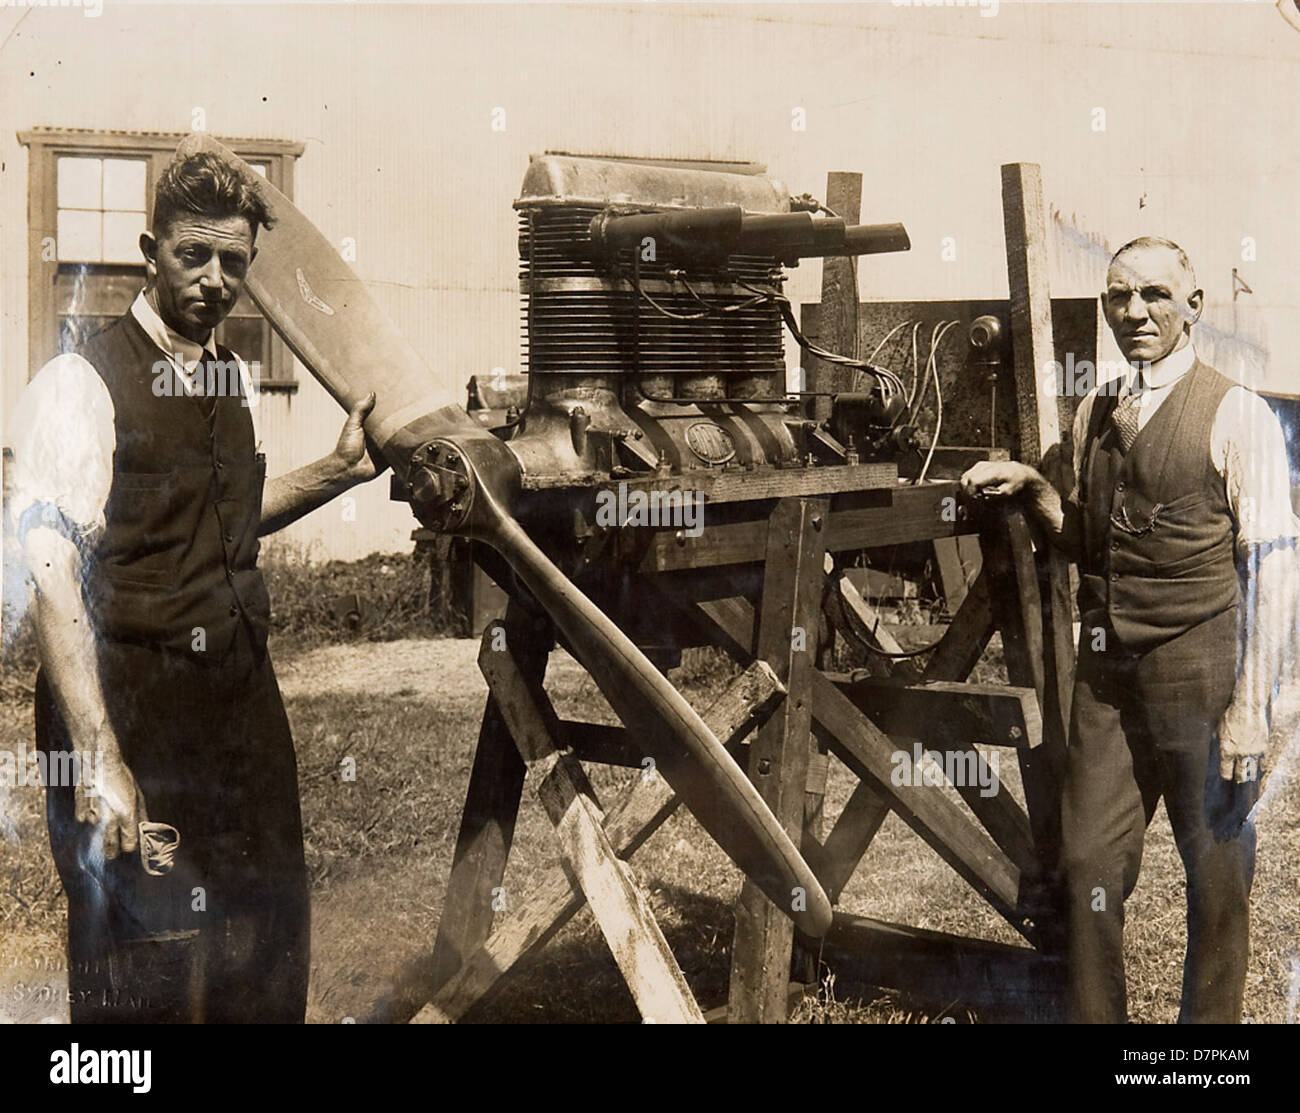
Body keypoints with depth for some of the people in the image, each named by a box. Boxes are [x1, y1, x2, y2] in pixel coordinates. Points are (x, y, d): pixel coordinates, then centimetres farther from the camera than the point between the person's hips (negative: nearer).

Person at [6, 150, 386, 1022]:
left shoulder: (236, 380, 11)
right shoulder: (80, 386, -12)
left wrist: (339, 471, 13)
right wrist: (99, 758, -28)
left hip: (242, 692, 7)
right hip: (129, 702, -7)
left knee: (267, 950, 14)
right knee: (143, 978, 0)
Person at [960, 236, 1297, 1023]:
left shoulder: (1235, 416, -7)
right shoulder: (1095, 413, 12)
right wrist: (1033, 487, 5)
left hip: (1199, 673, -5)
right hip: (1108, 671, 6)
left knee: (1216, 875, 8)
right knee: (1090, 864, 9)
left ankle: (1211, 1021, 22)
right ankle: (1094, 1017, 23)